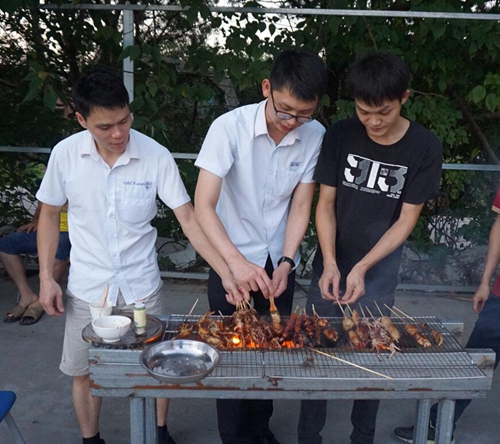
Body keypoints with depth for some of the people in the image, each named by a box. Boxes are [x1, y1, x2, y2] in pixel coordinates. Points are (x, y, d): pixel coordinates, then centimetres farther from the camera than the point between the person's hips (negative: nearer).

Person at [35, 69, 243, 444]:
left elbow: (188, 219, -13)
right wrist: (46, 278, -1)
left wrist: (225, 273, -21)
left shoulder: (156, 156, -15)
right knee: (83, 370, 14)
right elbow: (49, 215, 3)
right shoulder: (65, 154, -10)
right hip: (87, 287, 1)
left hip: (142, 284, 0)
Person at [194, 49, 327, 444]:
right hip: (232, 262, -3)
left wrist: (286, 262, -14)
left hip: (279, 263, 3)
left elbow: (301, 205, -3)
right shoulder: (230, 127, -20)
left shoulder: (315, 136, -10)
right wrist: (236, 262, -34)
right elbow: (203, 206, -23)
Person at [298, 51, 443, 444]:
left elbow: (407, 219, -9)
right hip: (331, 265, 1)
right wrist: (330, 263, -18)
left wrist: (361, 268, -18)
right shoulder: (340, 136, -8)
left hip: (380, 270, -1)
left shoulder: (424, 147, -11)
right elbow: (326, 203, -5)